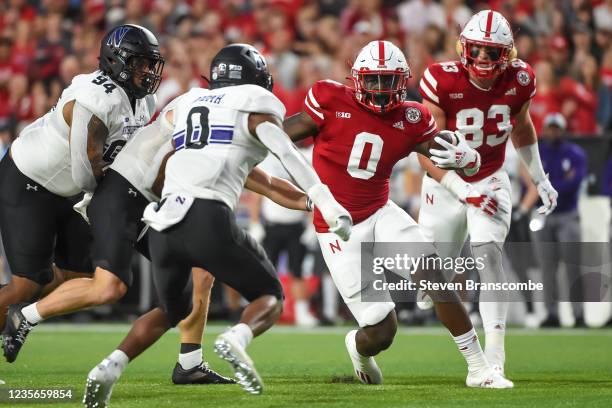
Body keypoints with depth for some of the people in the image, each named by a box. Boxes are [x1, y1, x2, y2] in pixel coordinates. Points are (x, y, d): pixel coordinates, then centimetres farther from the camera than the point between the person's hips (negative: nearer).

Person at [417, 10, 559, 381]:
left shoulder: (518, 81, -13)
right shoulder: (443, 82, -24)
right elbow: (427, 151, -21)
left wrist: (541, 179, 14)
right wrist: (462, 191, -30)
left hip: (490, 182, 1)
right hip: (446, 184, -1)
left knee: (489, 253, -22)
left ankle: (495, 354, -25)